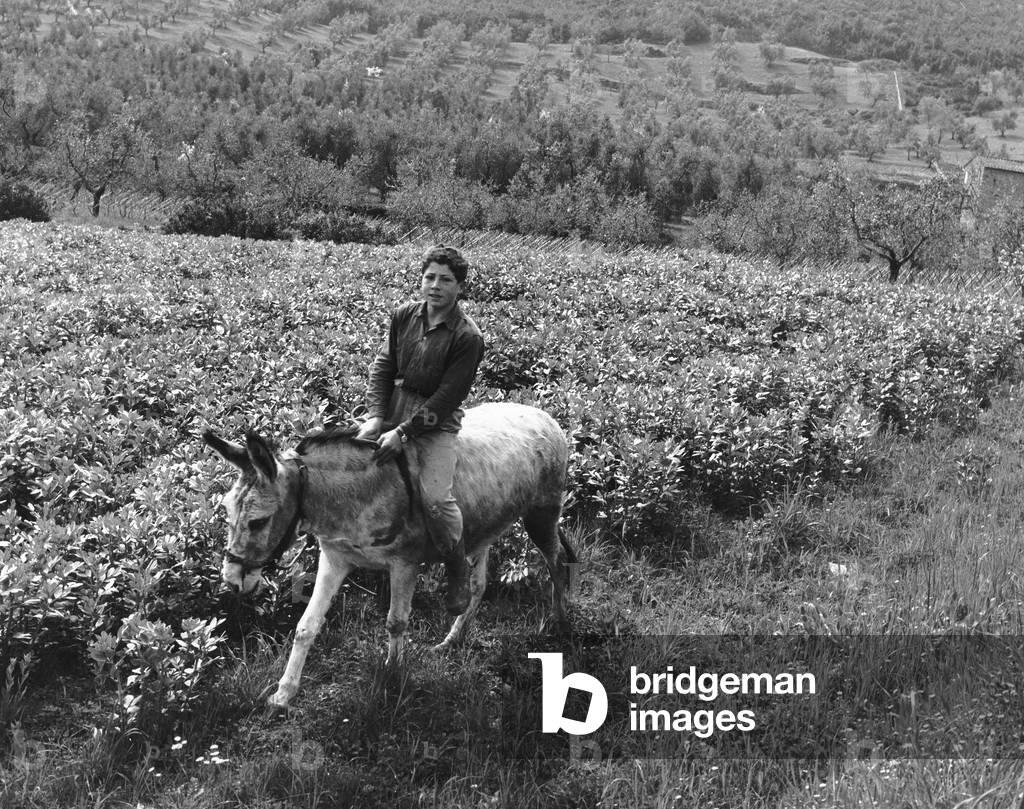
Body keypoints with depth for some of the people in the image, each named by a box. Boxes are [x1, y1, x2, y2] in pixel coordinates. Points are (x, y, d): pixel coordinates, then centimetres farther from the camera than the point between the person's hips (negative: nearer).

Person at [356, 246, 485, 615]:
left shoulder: (467, 337, -14)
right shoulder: (404, 316, 3)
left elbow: (447, 397, -16)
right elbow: (383, 366, 8)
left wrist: (403, 433, -21)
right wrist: (376, 415, -6)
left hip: (437, 421, -6)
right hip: (393, 407, 6)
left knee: (435, 496, -24)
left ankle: (458, 572, 2)